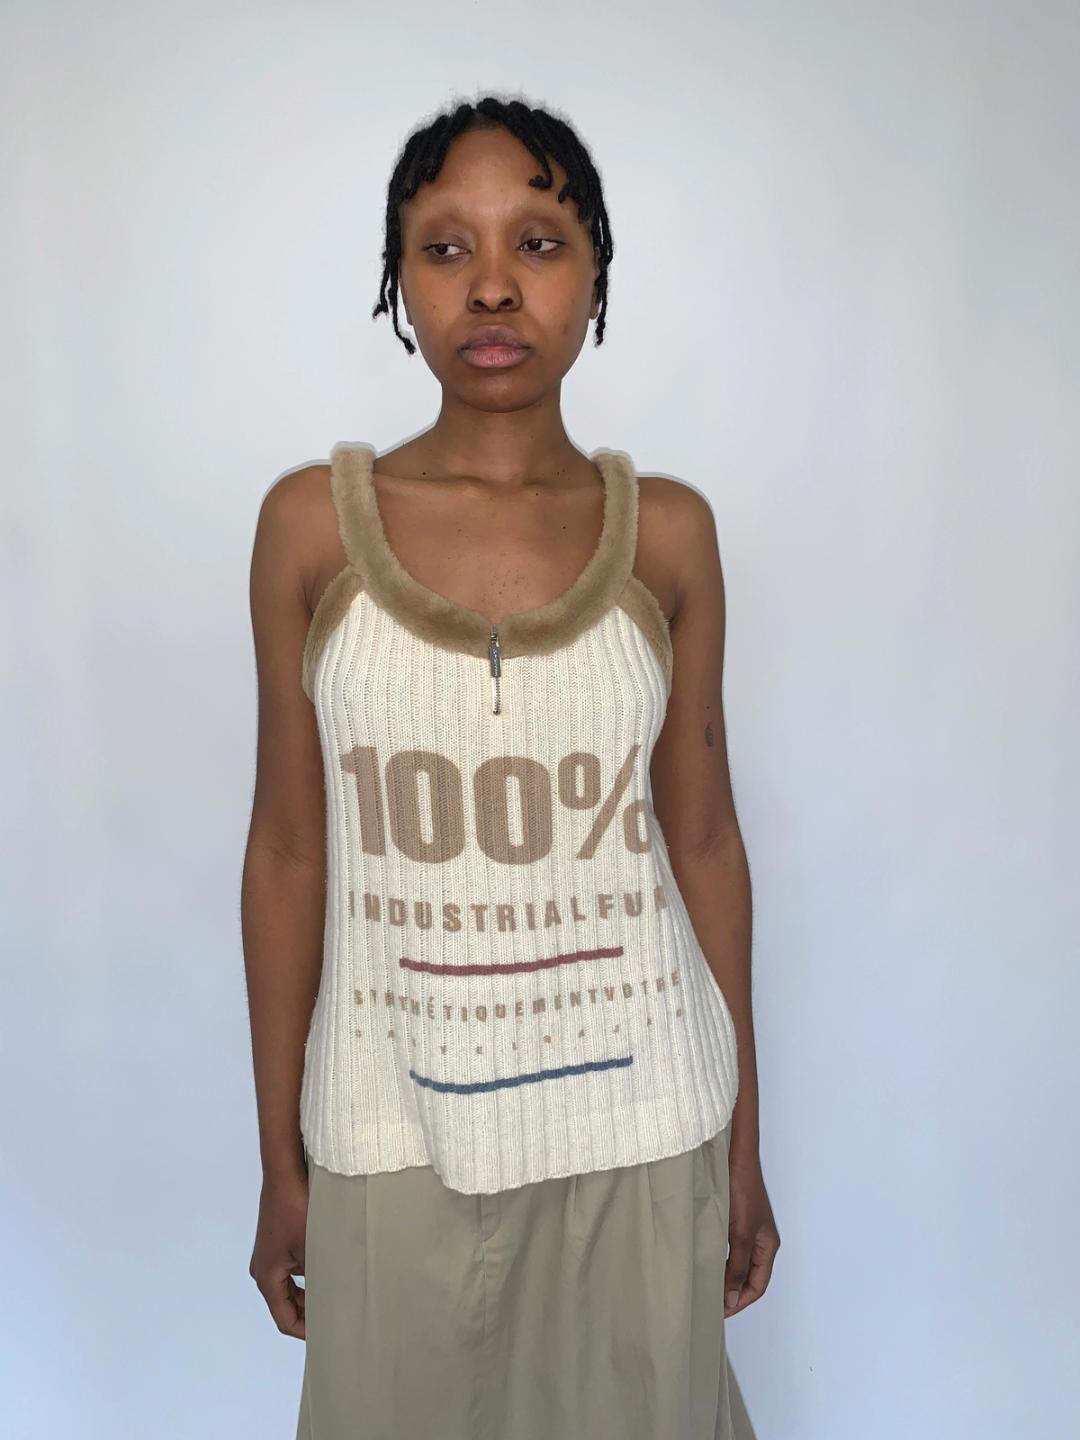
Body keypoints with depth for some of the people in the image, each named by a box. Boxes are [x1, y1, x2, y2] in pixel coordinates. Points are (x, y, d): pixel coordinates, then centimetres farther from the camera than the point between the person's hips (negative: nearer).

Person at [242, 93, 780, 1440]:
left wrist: (744, 1143, 6)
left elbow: (703, 841, 1)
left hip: (635, 1129, 1)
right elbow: (286, 852, -2)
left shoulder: (667, 532, -4)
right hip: (392, 1136, 0)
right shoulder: (313, 523, -6)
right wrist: (279, 1161, 3)